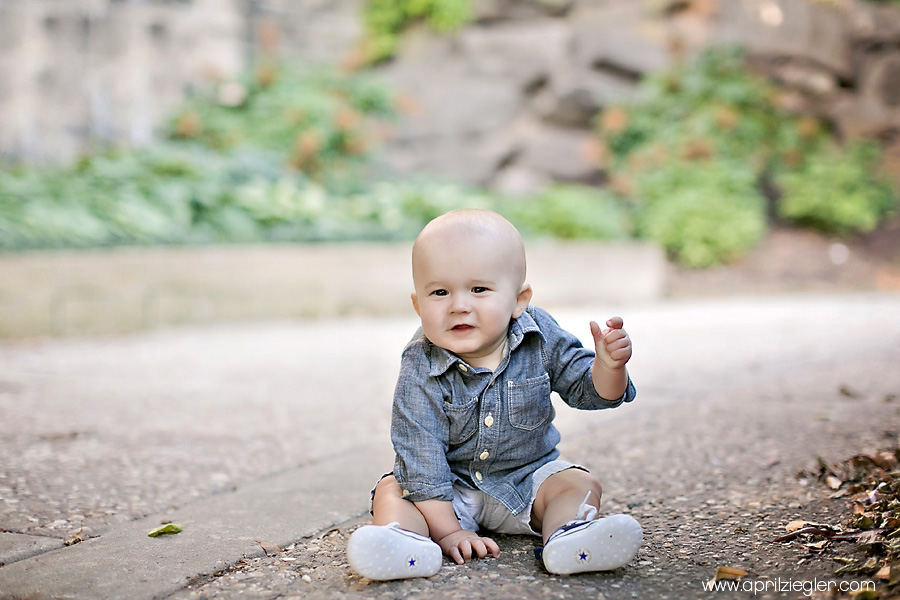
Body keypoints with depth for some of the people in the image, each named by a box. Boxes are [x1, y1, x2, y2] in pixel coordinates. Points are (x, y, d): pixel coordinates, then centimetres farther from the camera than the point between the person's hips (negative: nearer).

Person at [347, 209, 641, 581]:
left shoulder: (541, 339, -14)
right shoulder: (420, 371, -23)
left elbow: (588, 390, -6)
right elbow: (421, 455, -24)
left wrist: (608, 366, -30)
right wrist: (447, 531, -29)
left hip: (528, 476, 2)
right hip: (453, 490, -2)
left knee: (581, 484, -18)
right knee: (391, 490, -21)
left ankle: (566, 537, -42)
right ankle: (404, 540, -48)